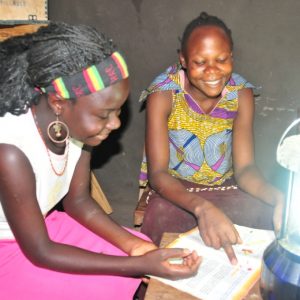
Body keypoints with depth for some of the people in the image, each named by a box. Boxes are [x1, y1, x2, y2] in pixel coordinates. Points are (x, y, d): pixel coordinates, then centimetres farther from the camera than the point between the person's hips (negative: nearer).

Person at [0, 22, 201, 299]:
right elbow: (40, 252, -25)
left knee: (142, 249, 0)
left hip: (42, 225, 6)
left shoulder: (77, 122, -16)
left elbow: (79, 200, -2)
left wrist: (133, 244, -16)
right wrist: (140, 264, -26)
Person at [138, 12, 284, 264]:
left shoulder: (242, 93, -10)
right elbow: (157, 173, -27)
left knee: (270, 217, -25)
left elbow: (244, 167, -14)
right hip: (173, 190, -2)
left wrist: (278, 197, -39)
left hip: (224, 187, 3)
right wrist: (201, 207, -48)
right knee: (160, 221, -36)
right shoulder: (163, 93, -20)